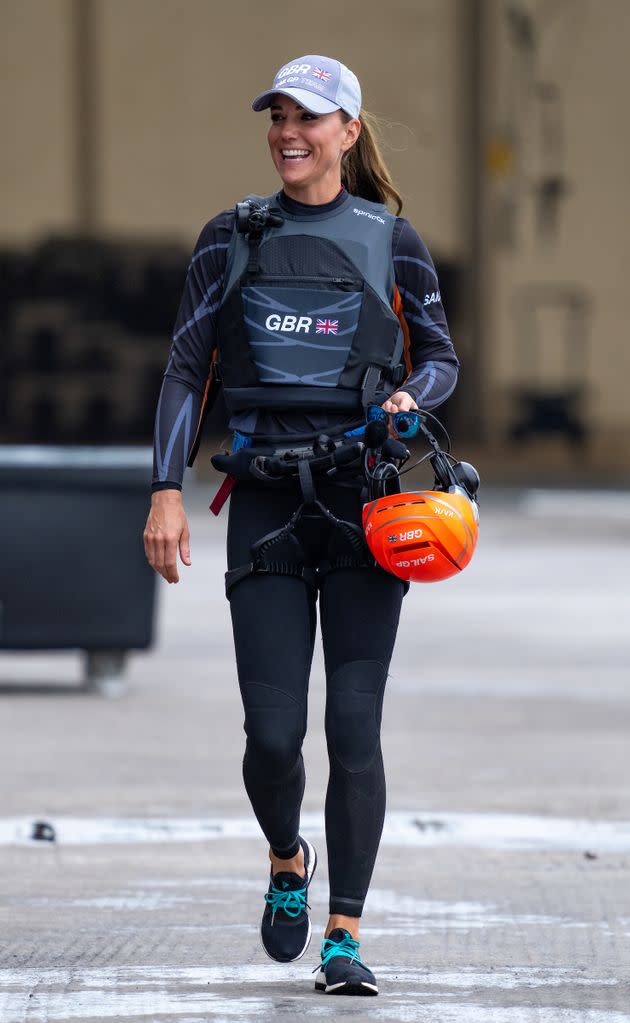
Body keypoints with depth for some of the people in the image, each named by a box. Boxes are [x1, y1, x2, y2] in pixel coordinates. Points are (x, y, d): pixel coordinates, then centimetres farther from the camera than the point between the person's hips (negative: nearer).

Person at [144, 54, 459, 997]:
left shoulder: (390, 239, 5)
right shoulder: (232, 239, 8)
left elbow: (441, 357, 14)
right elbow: (187, 368, 8)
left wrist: (408, 398, -9)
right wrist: (166, 492, -1)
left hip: (363, 500, -1)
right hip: (267, 502, 1)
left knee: (353, 726, -7)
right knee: (273, 731, -6)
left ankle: (344, 937, -2)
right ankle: (287, 863, 25)